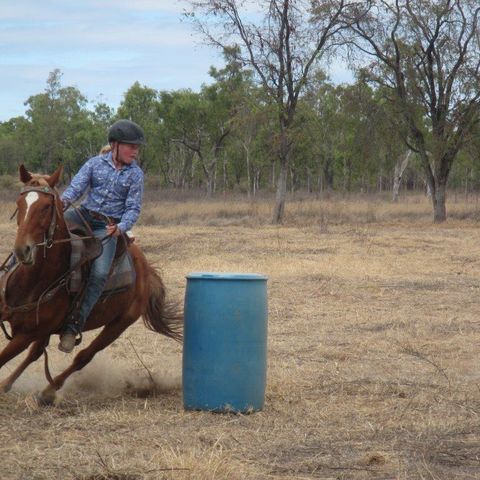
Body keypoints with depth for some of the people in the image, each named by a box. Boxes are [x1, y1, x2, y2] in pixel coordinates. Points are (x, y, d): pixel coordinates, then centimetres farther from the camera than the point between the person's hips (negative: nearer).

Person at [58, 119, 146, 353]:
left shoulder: (135, 174, 1)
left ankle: (73, 325, -20)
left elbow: (133, 208, -3)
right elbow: (76, 186, -6)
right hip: (83, 215, 2)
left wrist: (121, 227, -23)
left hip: (108, 226, -2)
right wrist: (64, 201, -30)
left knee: (100, 274, -23)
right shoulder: (95, 163, 4)